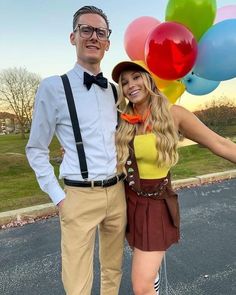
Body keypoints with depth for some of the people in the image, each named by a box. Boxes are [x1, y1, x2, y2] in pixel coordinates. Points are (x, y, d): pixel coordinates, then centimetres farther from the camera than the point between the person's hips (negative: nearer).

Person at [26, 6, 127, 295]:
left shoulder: (114, 91, 9)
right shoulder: (53, 86, -6)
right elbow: (36, 150, -2)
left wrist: (126, 176, 12)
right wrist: (58, 197, -7)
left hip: (117, 192, 5)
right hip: (80, 196, -5)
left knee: (113, 269, 21)